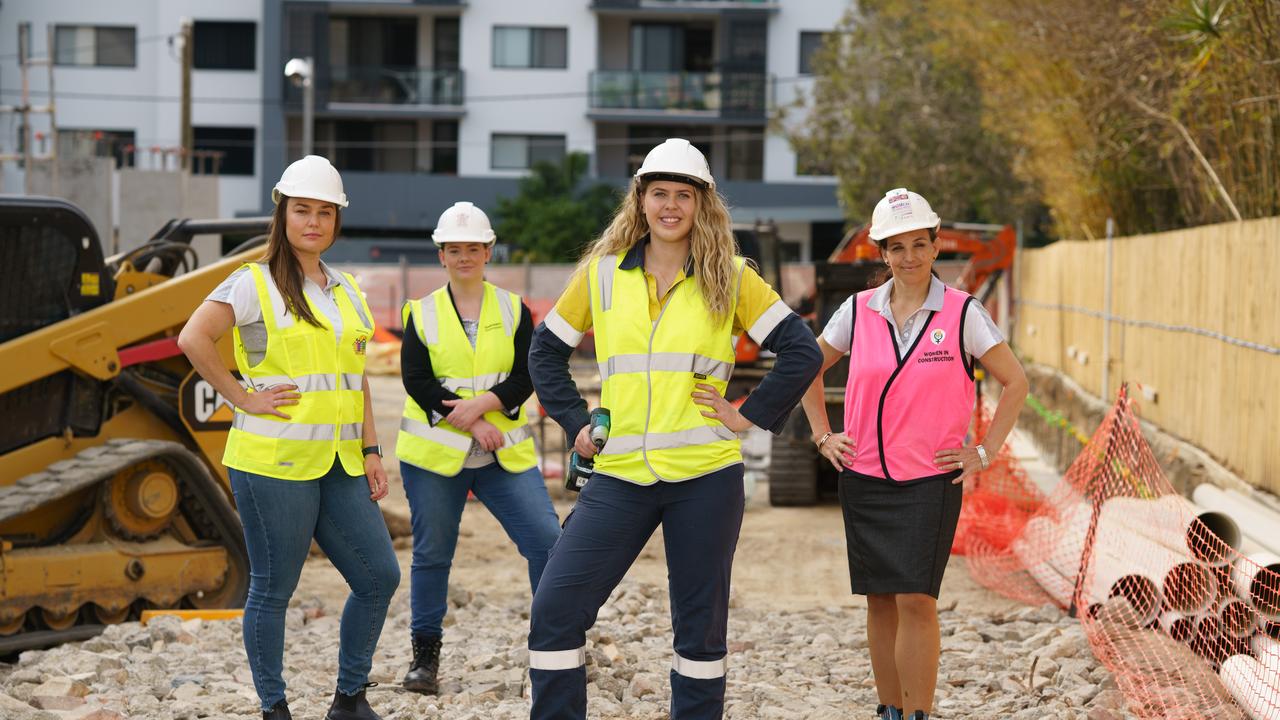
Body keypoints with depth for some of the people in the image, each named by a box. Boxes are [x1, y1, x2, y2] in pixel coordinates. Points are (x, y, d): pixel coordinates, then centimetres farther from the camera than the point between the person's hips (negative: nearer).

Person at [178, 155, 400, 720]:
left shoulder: (346, 291, 16)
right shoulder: (255, 283, -4)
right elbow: (194, 339, -16)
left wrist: (370, 450, 14)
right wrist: (243, 398, -14)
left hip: (338, 462, 7)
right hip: (274, 461, -6)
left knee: (379, 577, 4)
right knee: (272, 589, 1)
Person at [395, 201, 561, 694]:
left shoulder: (514, 310, 6)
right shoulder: (422, 313, 4)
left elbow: (526, 376, -4)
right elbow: (416, 379, -7)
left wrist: (483, 405, -20)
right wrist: (467, 423, -16)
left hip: (504, 454, 1)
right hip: (434, 452, -1)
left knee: (548, 541, -9)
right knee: (432, 553, 5)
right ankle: (425, 654, 19)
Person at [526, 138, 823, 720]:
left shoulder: (729, 278, 1)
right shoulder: (602, 273, 6)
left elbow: (803, 351, -1)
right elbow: (546, 350, 15)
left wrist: (749, 416, -6)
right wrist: (575, 423, 5)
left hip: (705, 476, -1)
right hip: (620, 475, 2)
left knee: (700, 623, 7)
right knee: (555, 610, -6)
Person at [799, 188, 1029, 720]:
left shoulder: (963, 313, -4)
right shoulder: (858, 311, 3)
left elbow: (1015, 382, 3)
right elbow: (809, 367, 18)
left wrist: (984, 452, -2)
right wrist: (822, 435, 10)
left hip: (931, 479, -3)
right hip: (864, 476, 3)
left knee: (916, 600, -12)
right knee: (880, 601, 7)